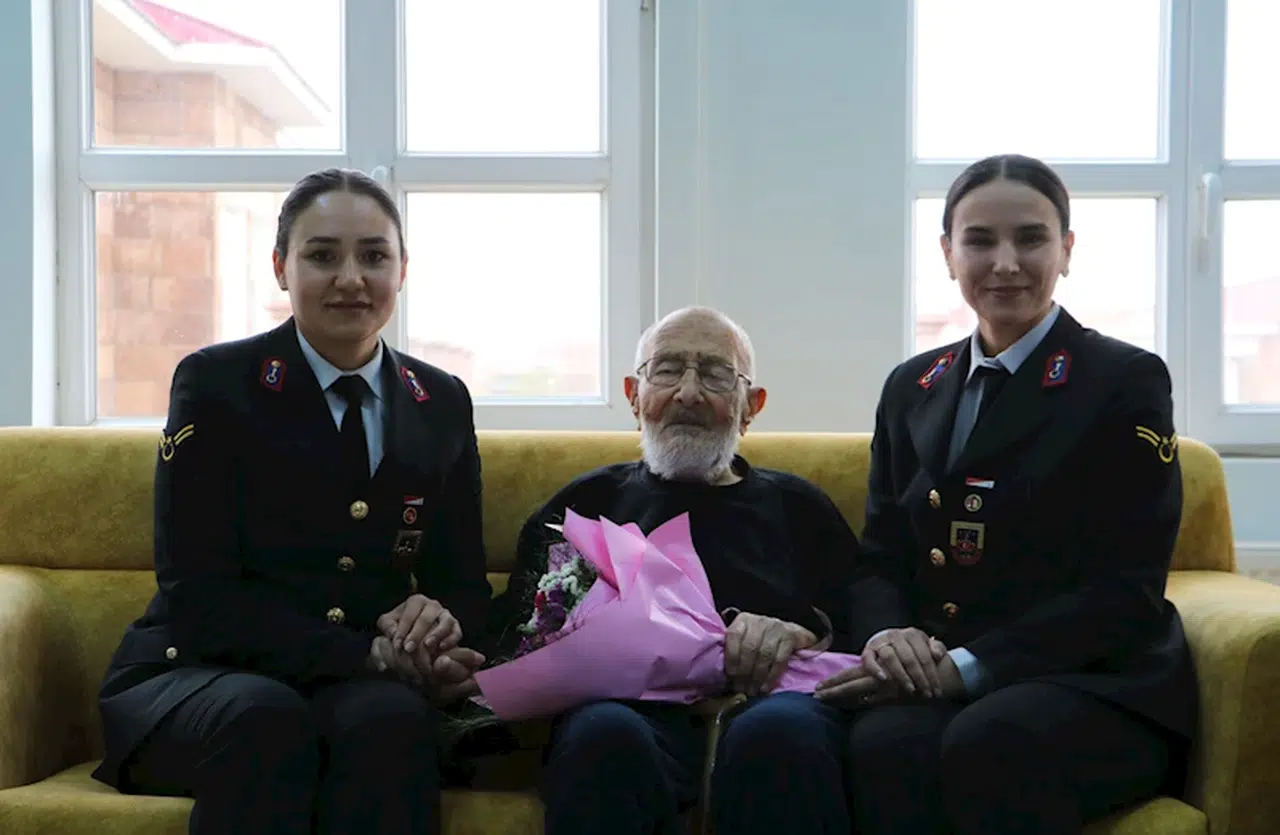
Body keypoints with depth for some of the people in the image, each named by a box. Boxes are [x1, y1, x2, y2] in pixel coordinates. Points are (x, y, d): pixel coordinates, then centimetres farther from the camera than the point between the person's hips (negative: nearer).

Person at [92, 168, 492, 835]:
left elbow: (464, 583, 13)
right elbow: (197, 594, -10)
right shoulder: (215, 383, -3)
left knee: (391, 716, -33)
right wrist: (371, 652, -19)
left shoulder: (443, 405, 10)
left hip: (371, 694, 2)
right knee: (264, 718, -36)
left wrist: (439, 617, -13)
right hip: (196, 677, -2)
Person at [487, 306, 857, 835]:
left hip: (767, 697, 0)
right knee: (604, 732, -37)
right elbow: (512, 639, 15)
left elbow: (858, 631, 13)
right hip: (628, 704, 0)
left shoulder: (797, 508, 26)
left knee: (781, 728, -37)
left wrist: (800, 634, -9)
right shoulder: (586, 503, 26)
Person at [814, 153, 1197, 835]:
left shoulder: (1127, 382, 0)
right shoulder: (911, 389, 17)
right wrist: (888, 635, -8)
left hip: (1097, 684, -3)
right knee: (884, 744, -33)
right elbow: (880, 560, 17)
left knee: (986, 743, -37)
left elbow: (1128, 592, -7)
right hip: (932, 681, 3)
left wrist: (968, 667, -18)